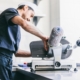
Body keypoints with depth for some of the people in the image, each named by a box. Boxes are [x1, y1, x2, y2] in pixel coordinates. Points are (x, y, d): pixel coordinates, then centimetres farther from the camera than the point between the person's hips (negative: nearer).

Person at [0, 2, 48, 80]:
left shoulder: (16, 26, 25)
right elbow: (24, 24, -21)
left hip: (7, 59, 9)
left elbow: (15, 51, 24)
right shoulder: (11, 11, 3)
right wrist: (43, 37, -13)